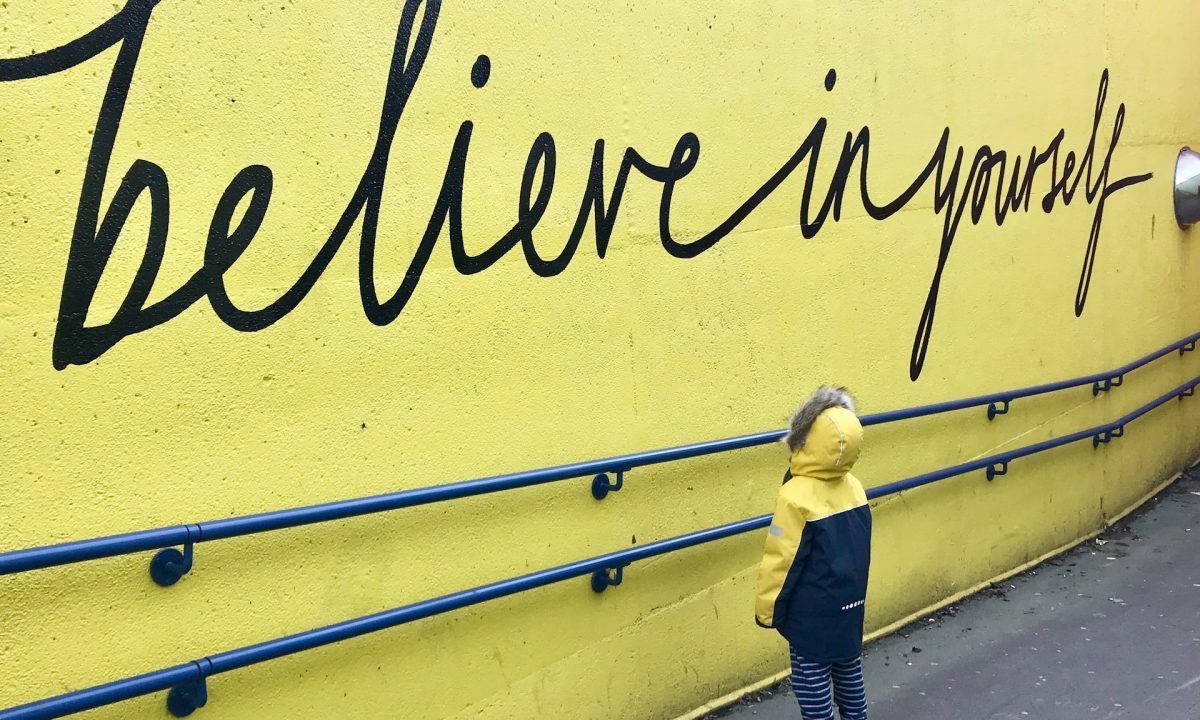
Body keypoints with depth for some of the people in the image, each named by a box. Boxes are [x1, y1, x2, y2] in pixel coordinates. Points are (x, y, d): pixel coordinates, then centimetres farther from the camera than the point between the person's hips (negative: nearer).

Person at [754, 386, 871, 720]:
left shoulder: (797, 495, -24)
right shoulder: (853, 486, -3)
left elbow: (781, 561, -18)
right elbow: (856, 550, 8)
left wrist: (768, 610, -6)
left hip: (813, 617, -7)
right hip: (850, 607, 7)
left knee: (813, 683, 4)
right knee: (849, 674, 20)